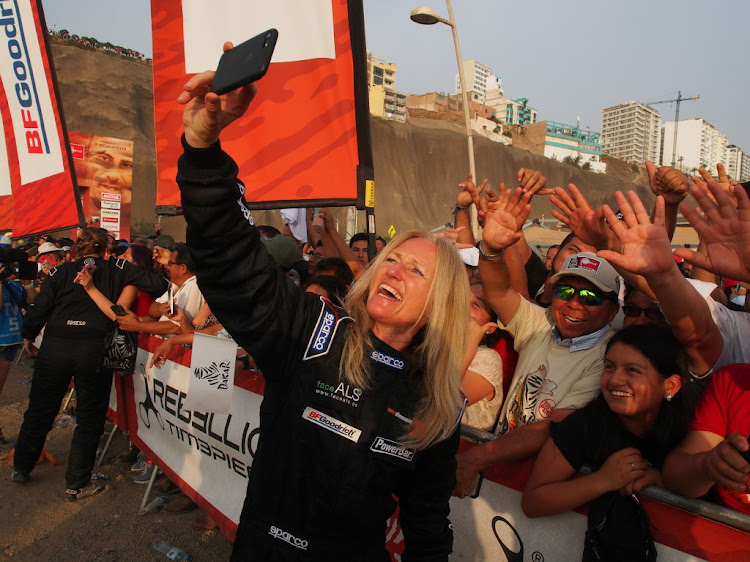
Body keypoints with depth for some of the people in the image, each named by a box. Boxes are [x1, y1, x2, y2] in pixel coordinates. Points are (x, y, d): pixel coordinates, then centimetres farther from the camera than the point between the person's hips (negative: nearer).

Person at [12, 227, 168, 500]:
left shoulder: (61, 271, 8)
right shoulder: (117, 269, 2)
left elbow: (40, 308, 5)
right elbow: (156, 284, -7)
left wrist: (28, 336, 19)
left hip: (54, 345, 3)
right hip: (94, 349, -3)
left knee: (40, 410, 21)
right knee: (90, 417, 10)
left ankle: (21, 467, 40)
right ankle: (77, 485, 16)